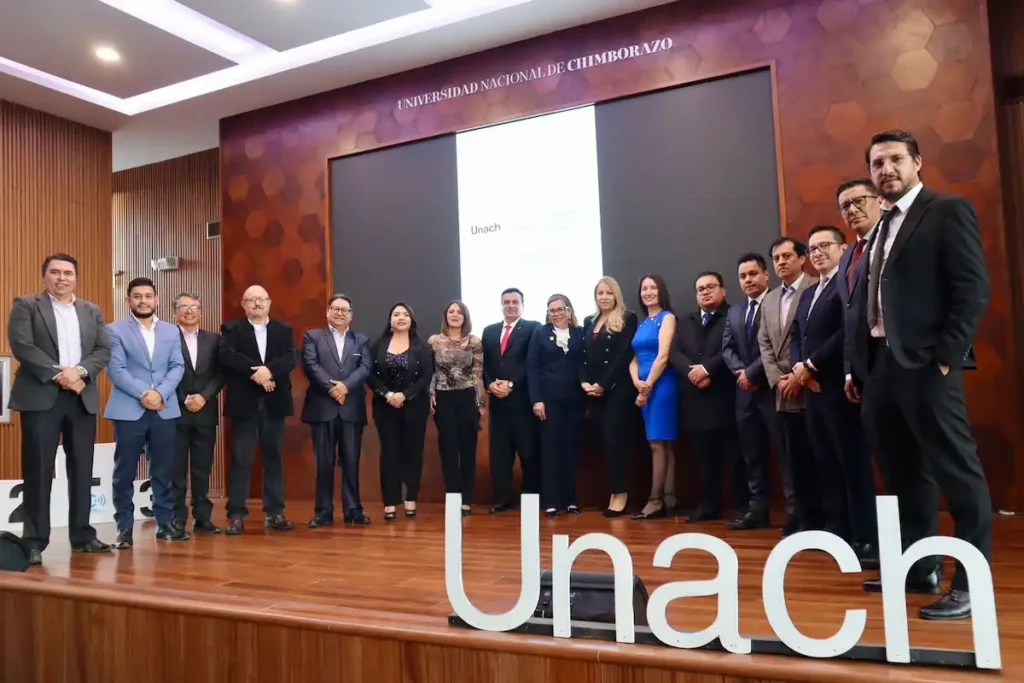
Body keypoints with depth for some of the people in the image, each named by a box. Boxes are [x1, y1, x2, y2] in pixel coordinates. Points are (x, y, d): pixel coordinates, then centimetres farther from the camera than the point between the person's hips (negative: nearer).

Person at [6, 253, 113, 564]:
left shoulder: (92, 312, 15)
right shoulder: (26, 305, 4)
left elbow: (104, 349, 6)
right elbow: (21, 345, -8)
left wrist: (80, 371, -12)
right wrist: (57, 375, -15)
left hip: (82, 397, 4)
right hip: (40, 396, -3)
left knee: (82, 468, 6)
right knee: (38, 469, -2)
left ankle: (82, 535, 15)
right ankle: (35, 540, 5)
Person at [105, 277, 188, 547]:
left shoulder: (171, 331, 13)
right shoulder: (115, 330, 3)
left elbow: (178, 367, 4)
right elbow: (116, 369, -7)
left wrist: (160, 393, -11)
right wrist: (143, 394, -16)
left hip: (165, 410, 3)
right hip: (129, 410, -3)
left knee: (164, 470, 7)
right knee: (125, 471, 2)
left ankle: (165, 523, 16)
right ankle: (124, 526, 11)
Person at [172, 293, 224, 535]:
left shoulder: (213, 339, 11)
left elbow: (220, 374, 5)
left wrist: (203, 397, -9)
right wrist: (185, 400, -11)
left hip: (205, 413, 3)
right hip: (176, 412, -3)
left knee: (203, 469, 7)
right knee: (176, 470, 1)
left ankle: (202, 518, 13)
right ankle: (177, 520, 8)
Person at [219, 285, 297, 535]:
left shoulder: (284, 329, 11)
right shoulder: (231, 329, 6)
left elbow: (291, 358, -4)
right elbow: (227, 356, -12)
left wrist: (269, 370, -20)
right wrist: (254, 372, -20)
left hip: (274, 402, 2)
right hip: (244, 402, -2)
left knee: (273, 457, 7)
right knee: (241, 459, -1)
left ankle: (274, 513, 14)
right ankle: (236, 514, 5)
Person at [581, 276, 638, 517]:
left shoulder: (627, 319, -1)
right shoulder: (589, 322, 17)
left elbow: (624, 355, -10)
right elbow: (583, 355, 13)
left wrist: (603, 384, -14)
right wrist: (584, 382, -4)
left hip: (617, 389, -6)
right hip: (593, 391, 6)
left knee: (615, 440, -8)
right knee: (603, 441, 6)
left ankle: (620, 493, 0)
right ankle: (614, 492, 12)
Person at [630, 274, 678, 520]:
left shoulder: (667, 317, -3)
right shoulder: (642, 324, 18)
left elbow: (663, 356, -12)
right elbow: (634, 359, 13)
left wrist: (648, 385, -12)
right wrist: (636, 381, -6)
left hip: (660, 385, -7)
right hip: (643, 387, 7)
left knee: (657, 443, -7)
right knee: (663, 444, 7)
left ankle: (655, 500, -3)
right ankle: (669, 500, 10)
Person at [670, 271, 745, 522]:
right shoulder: (684, 323, 20)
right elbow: (675, 354, 7)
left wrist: (707, 368, -17)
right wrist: (691, 371, -10)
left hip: (726, 399, -5)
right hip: (696, 402, 5)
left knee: (736, 458, 1)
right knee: (704, 460, 10)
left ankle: (744, 507, 9)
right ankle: (708, 506, 18)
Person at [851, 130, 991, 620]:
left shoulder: (948, 211, 0)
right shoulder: (879, 228, 20)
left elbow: (973, 288, -10)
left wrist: (946, 356, -16)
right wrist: (856, 365, 9)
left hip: (924, 363, -8)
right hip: (879, 365, 8)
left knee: (957, 473, -3)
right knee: (905, 473, 14)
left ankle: (971, 584, 4)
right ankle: (919, 568, 25)